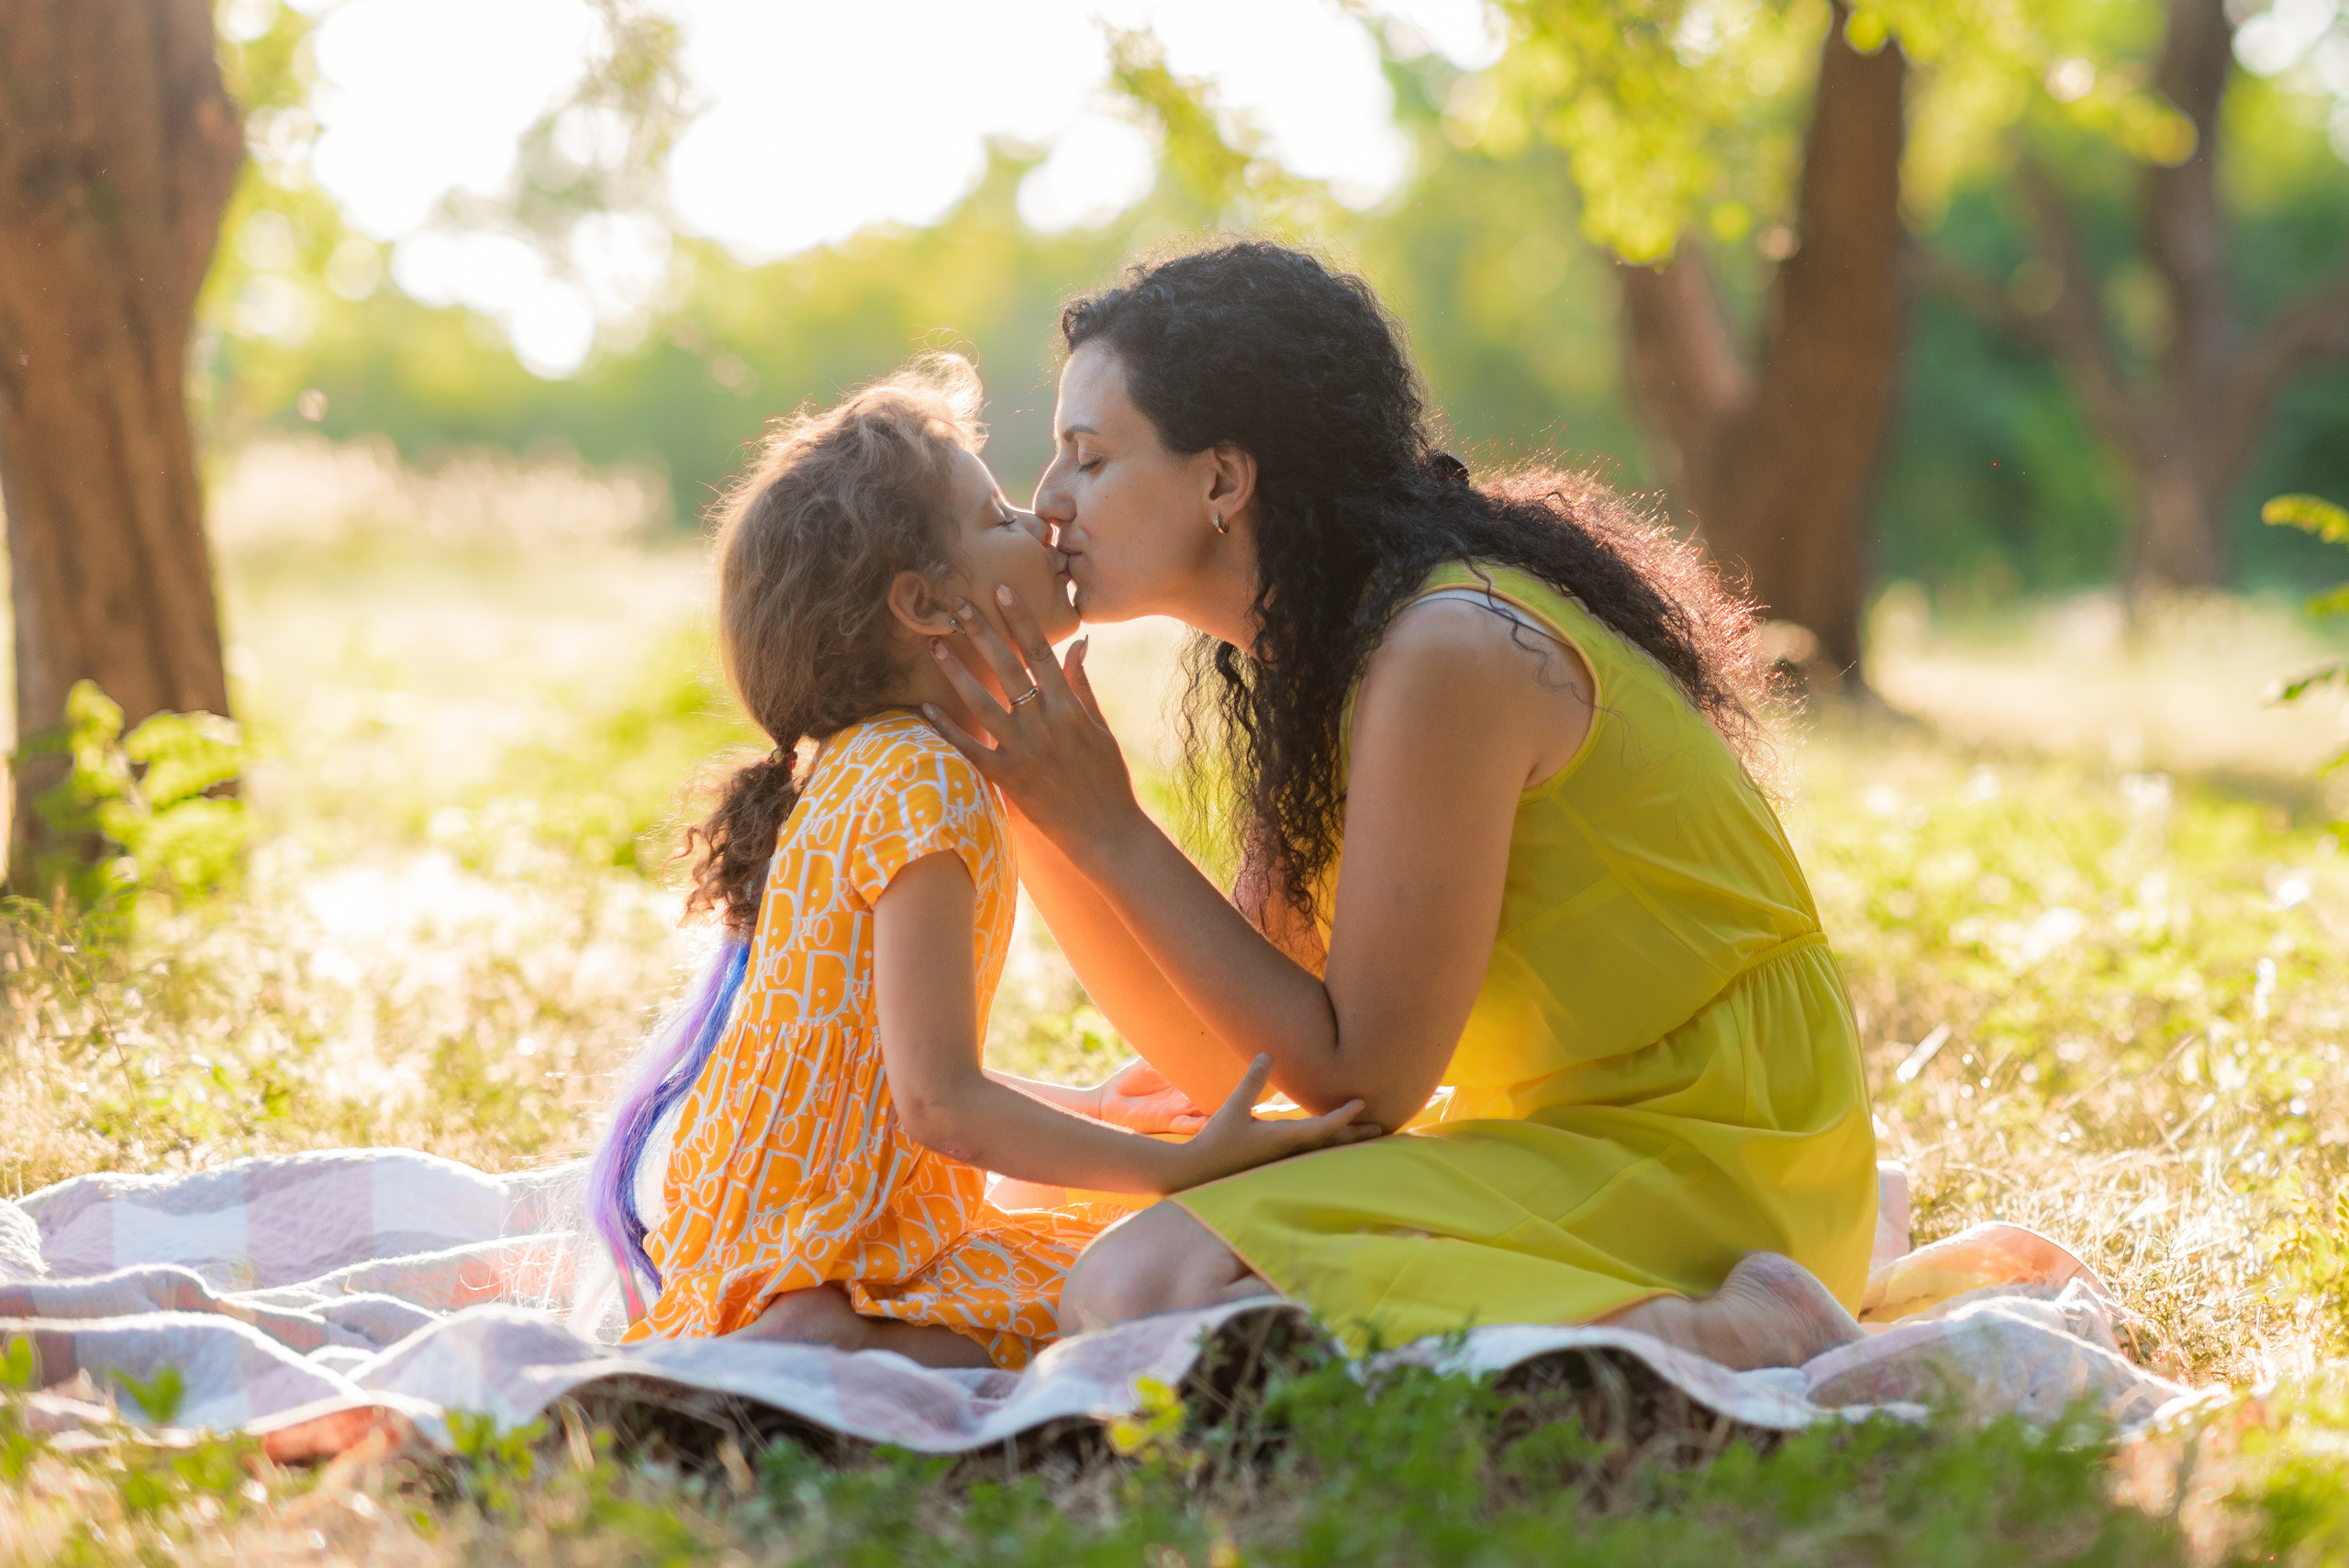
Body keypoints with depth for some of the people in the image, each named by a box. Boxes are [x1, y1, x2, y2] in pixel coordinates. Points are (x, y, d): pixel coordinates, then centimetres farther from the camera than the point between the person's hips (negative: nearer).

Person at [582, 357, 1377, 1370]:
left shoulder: (864, 770, 16)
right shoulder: (923, 783, -16)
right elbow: (940, 1104, -20)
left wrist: (1089, 1106, 27)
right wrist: (1184, 1166, -17)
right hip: (815, 1244, -10)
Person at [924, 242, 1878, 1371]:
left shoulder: (1451, 656, -20)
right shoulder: (1318, 657, 9)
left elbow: (1360, 1077, -16)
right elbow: (1228, 1068, 7)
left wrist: (1107, 830, -13)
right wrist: (1028, 812, 0)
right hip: (1570, 1141, 10)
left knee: (1143, 1295, -23)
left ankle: (1720, 1339, -17)